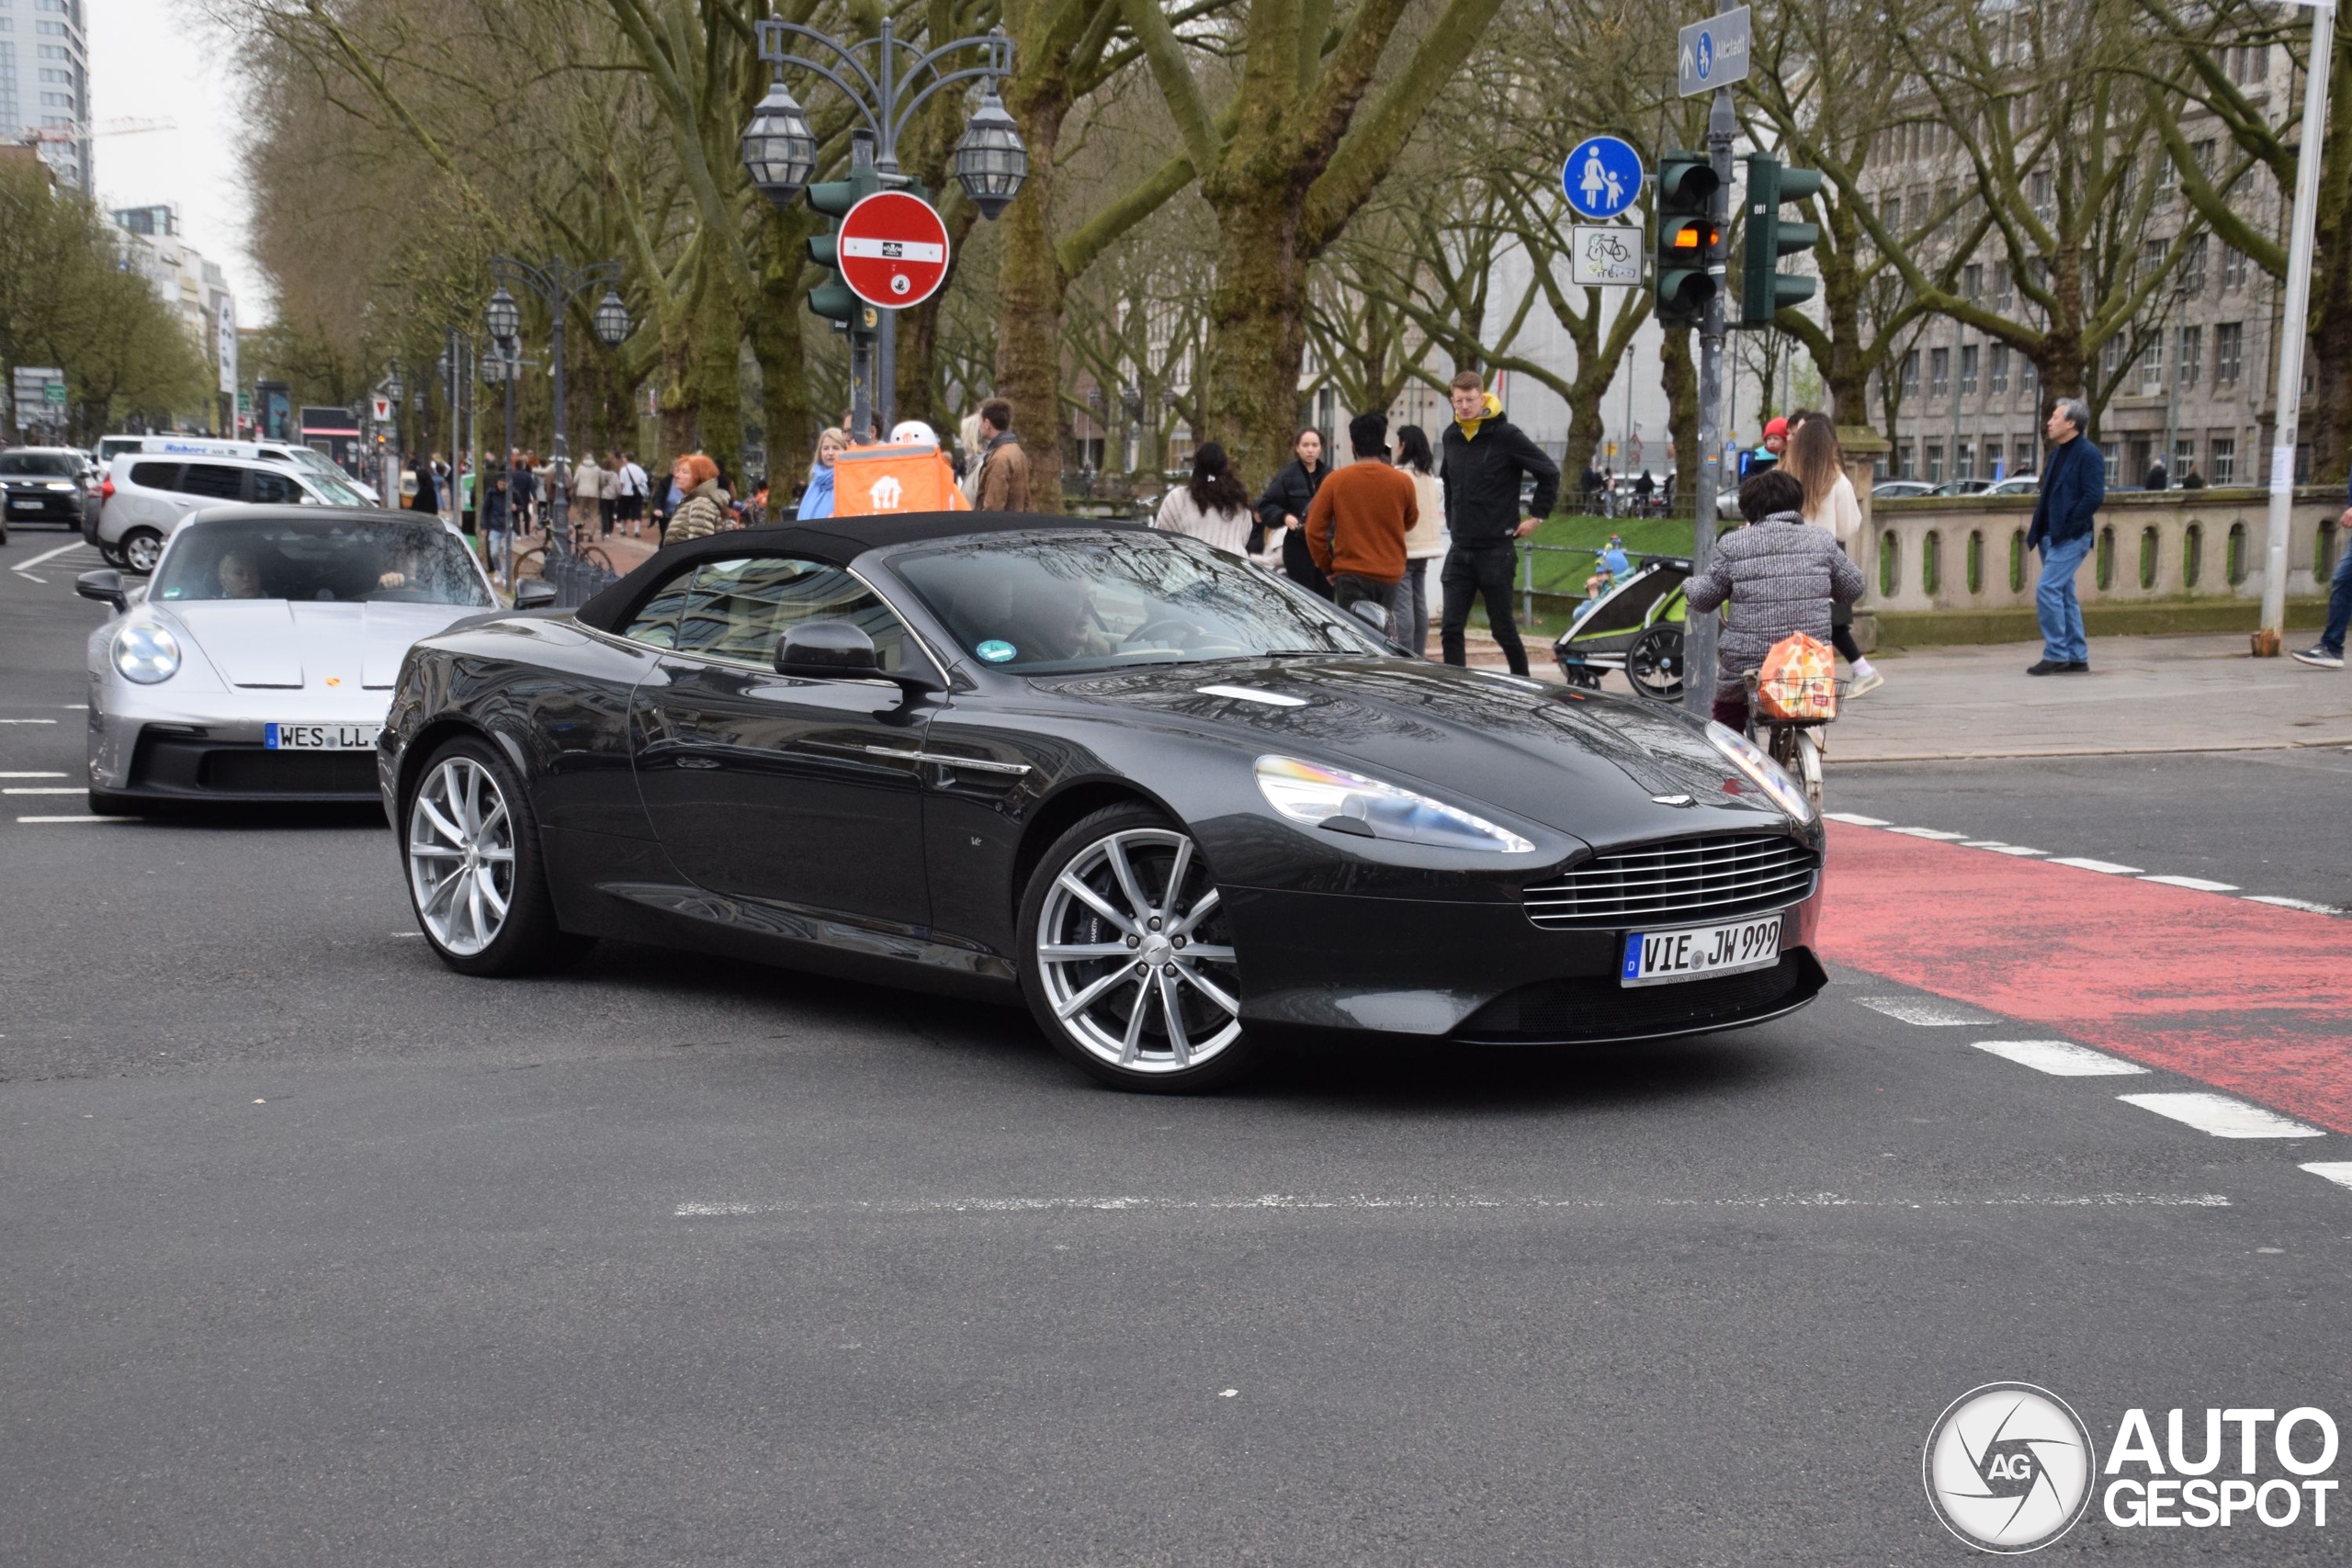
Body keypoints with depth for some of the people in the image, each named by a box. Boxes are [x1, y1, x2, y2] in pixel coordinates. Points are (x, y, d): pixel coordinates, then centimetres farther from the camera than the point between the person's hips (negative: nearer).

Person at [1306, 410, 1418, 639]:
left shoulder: (1335, 480, -7)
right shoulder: (1402, 482, -4)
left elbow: (1314, 530, -3)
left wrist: (1327, 566, 9)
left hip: (1351, 574, -2)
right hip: (1390, 575, 2)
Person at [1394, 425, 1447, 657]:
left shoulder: (1400, 475, -13)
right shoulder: (1429, 476, 15)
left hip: (1404, 550, -9)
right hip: (1426, 546, 9)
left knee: (1404, 606, -9)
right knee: (1420, 604, 11)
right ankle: (1419, 656, 13)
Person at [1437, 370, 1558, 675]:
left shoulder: (1506, 435, -10)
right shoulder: (1451, 436, 8)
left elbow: (1549, 472, -5)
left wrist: (1536, 515, -4)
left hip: (1497, 549, -5)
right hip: (1460, 550, 5)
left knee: (1502, 628, 4)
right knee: (1451, 629, 0)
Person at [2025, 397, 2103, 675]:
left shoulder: (2088, 455, -12)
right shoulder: (2058, 452, 15)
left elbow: (2094, 496, -19)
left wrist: (2066, 526, -18)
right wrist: (2039, 526, 11)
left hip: (2071, 537, -9)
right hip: (2052, 535, 9)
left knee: (2048, 590, -15)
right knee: (2064, 595, 11)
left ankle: (2056, 655, -9)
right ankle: (2077, 658, 17)